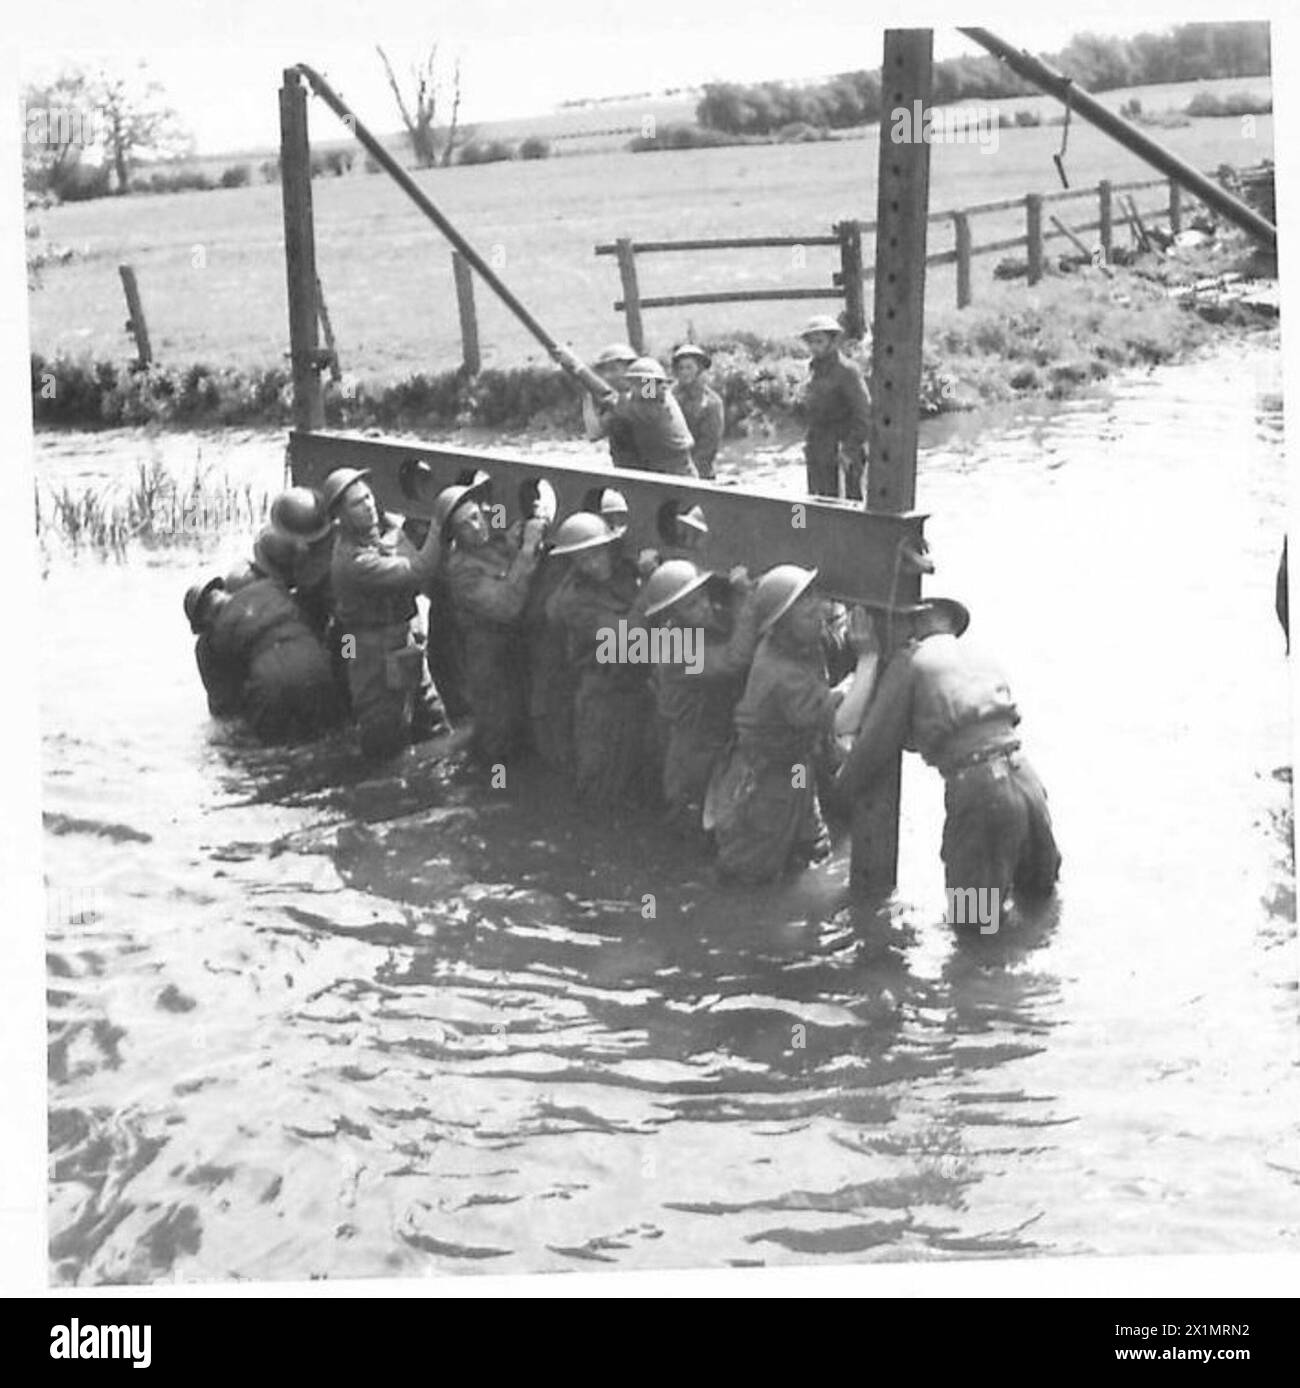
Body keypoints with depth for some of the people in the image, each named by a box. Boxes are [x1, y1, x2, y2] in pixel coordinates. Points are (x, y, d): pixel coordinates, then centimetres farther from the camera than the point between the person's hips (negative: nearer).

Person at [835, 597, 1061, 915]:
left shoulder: (910, 660, 4)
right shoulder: (980, 659, 23)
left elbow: (878, 740, 4)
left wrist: (847, 780, 22)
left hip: (978, 788, -7)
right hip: (1026, 779, 7)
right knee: (1038, 889, 31)